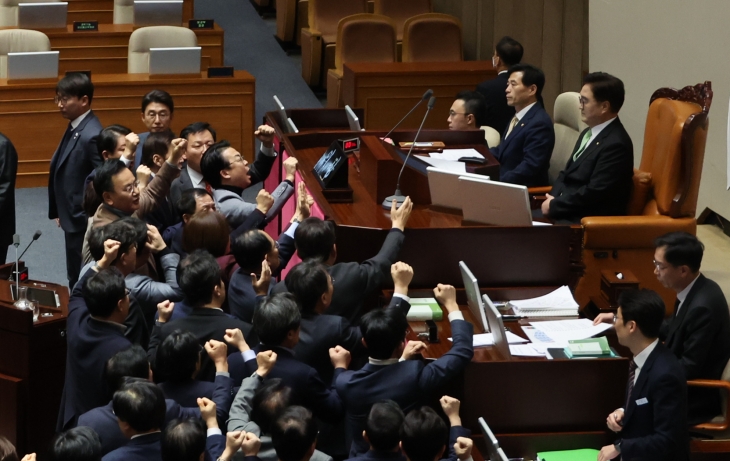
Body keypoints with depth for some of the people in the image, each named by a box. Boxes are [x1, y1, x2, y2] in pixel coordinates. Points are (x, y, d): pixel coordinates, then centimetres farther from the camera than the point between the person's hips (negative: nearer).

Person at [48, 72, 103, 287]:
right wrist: (60, 212, 12)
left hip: (83, 222, -9)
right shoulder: (75, 127, 8)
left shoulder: (91, 136, -23)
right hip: (73, 220, 9)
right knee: (77, 280, 17)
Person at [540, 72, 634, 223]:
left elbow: (594, 193, -21)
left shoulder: (616, 144, -17)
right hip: (564, 212, 9)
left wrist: (554, 205, -12)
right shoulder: (588, 133, 15)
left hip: (587, 222, -9)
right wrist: (552, 199, -1)